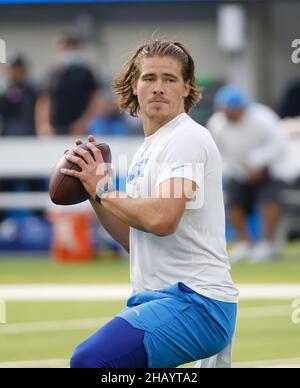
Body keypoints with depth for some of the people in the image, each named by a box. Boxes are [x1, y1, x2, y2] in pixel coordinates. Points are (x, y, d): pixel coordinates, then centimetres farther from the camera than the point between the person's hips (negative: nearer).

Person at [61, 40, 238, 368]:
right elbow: (131, 239, 23)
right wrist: (93, 188, 11)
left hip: (196, 301, -10)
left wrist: (102, 189, -7)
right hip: (154, 298, 10)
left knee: (90, 360, -29)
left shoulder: (187, 138, -8)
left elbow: (161, 218, -23)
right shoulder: (147, 149, 22)